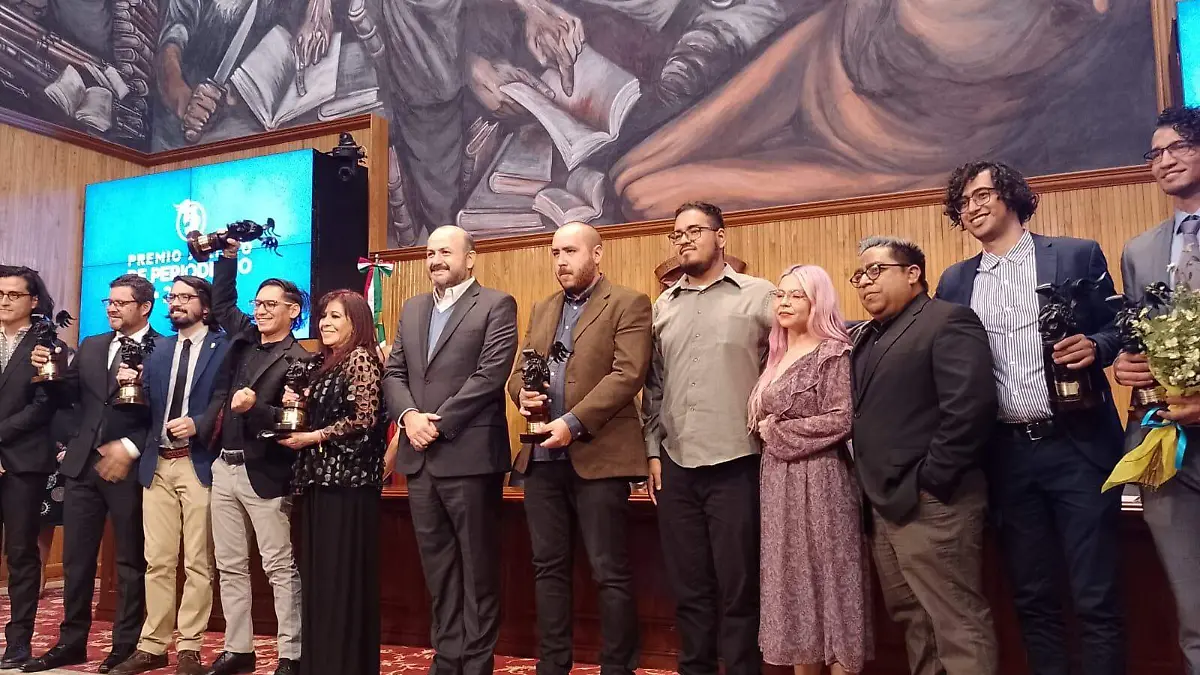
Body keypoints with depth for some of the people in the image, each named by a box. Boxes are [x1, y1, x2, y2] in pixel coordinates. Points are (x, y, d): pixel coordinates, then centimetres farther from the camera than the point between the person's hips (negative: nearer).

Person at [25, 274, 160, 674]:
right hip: (83, 465, 6)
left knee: (130, 560, 6)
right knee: (76, 558, 12)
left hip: (129, 467, -6)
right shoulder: (90, 346, 14)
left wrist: (130, 448, -16)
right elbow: (66, 397, 10)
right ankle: (71, 642, 25)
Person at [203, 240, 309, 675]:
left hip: (264, 472, -7)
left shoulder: (299, 361, -8)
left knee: (280, 567, -1)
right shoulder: (244, 336, 12)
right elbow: (222, 302, 27)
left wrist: (255, 407, -27)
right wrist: (228, 256, 16)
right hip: (224, 467, 7)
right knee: (230, 566, 12)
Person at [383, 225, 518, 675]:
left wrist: (438, 422, -14)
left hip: (469, 455, -6)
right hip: (419, 457, 6)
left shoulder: (496, 305, -2)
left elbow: (490, 375, -12)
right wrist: (409, 414, -7)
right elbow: (393, 372, 13)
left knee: (477, 568, 4)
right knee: (438, 569, 13)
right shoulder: (412, 309, 18)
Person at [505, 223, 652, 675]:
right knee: (548, 567, 12)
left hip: (598, 456, -6)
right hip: (542, 457, 6)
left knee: (610, 572, 1)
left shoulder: (628, 304, -2)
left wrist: (574, 422, -20)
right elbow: (518, 370, 20)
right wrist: (522, 393, -4)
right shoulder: (542, 310, 19)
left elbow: (628, 374, -13)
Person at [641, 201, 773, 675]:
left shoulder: (759, 295, 0)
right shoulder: (663, 306, 12)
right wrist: (653, 451, 9)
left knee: (738, 586, 5)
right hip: (676, 465, 4)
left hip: (735, 463, -4)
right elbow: (654, 385, 13)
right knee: (688, 586, 13)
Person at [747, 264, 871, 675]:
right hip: (779, 481, 8)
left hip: (819, 479, -7)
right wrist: (765, 431, 2)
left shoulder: (834, 353, -8)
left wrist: (778, 432, -12)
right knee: (792, 582, 11)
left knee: (828, 579, 0)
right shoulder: (777, 357, 15)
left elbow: (842, 420, -17)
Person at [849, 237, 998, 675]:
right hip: (884, 504, 9)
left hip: (929, 504, -9)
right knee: (911, 617, 17)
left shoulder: (947, 321, -8)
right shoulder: (866, 337, 19)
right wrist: (871, 487, 8)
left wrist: (930, 480, -19)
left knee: (956, 623, -1)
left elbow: (971, 406, -19)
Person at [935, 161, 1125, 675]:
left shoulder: (1077, 255, 3)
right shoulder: (955, 282, 11)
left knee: (1096, 599, 1)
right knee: (1032, 599, 11)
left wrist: (1093, 346, -16)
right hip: (1007, 456, 3)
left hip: (1077, 446, -3)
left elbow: (1120, 330, 2)